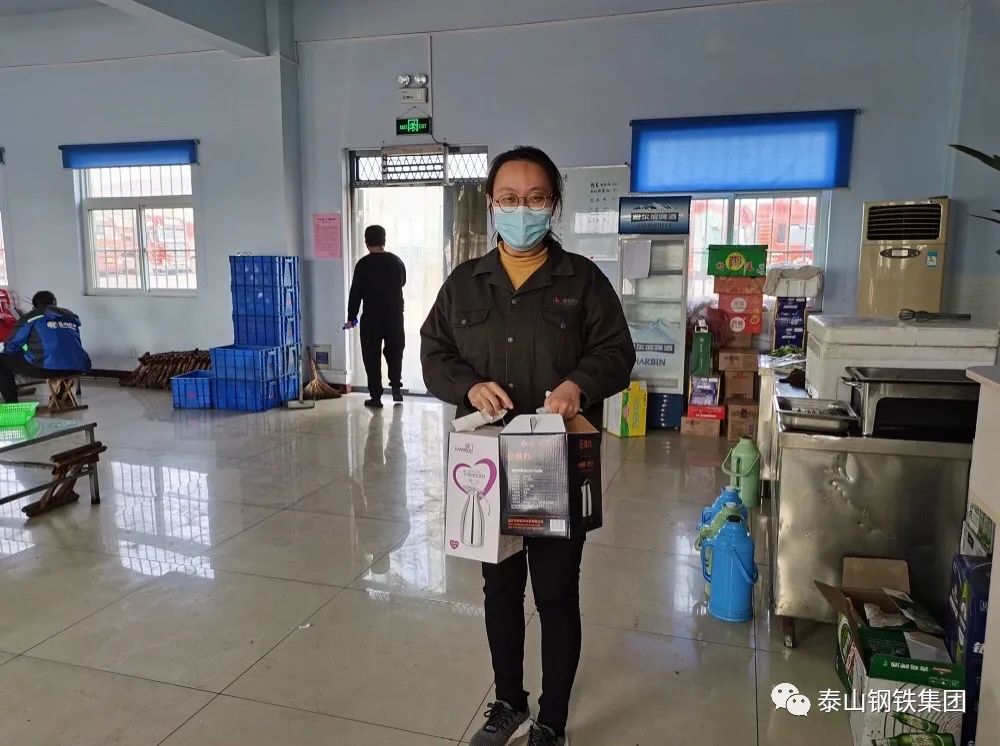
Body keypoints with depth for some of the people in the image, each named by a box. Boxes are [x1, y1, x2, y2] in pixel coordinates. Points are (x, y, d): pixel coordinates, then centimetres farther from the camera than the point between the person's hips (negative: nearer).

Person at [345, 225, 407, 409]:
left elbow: (355, 292, -8)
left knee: (372, 356, 5)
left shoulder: (364, 264, -10)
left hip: (371, 318, -3)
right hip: (395, 315, 3)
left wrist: (351, 317, 0)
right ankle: (396, 387, 12)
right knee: (395, 351, 19)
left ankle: (376, 396, 6)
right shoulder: (397, 261, 2)